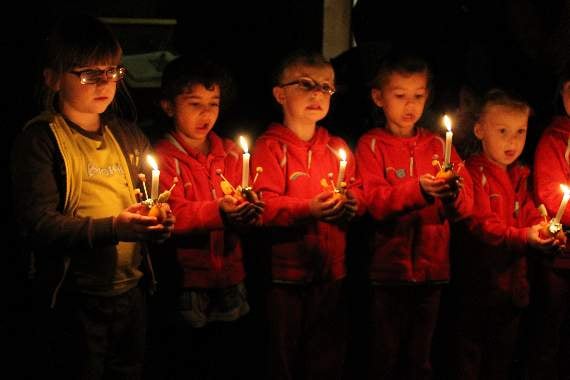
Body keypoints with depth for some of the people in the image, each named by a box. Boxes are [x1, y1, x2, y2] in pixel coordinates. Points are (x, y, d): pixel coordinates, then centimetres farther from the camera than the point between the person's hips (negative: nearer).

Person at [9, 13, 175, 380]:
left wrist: (158, 222, -6)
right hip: (76, 298, -6)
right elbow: (37, 224, -18)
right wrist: (112, 228, -28)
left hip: (132, 291, 6)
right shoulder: (40, 140, -10)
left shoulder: (128, 135, 10)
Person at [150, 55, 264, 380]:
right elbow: (172, 216, -17)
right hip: (187, 288, -4)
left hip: (231, 282, 5)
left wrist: (250, 212, -19)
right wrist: (218, 211, -30)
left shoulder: (231, 154, 9)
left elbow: (245, 206, 4)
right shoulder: (163, 157, -6)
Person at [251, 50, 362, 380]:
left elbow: (355, 192, 13)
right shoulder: (270, 147, -6)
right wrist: (308, 209, -29)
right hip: (285, 273, -5)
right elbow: (265, 207, -15)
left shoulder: (337, 148, 10)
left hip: (331, 272, 5)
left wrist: (351, 203, -9)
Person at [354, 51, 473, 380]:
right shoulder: (371, 145, -1)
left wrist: (454, 192, -21)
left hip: (432, 267, 3)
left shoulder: (438, 145, 10)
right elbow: (374, 202, -15)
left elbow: (466, 206, 1)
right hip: (389, 268, -3)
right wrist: (418, 189, -28)